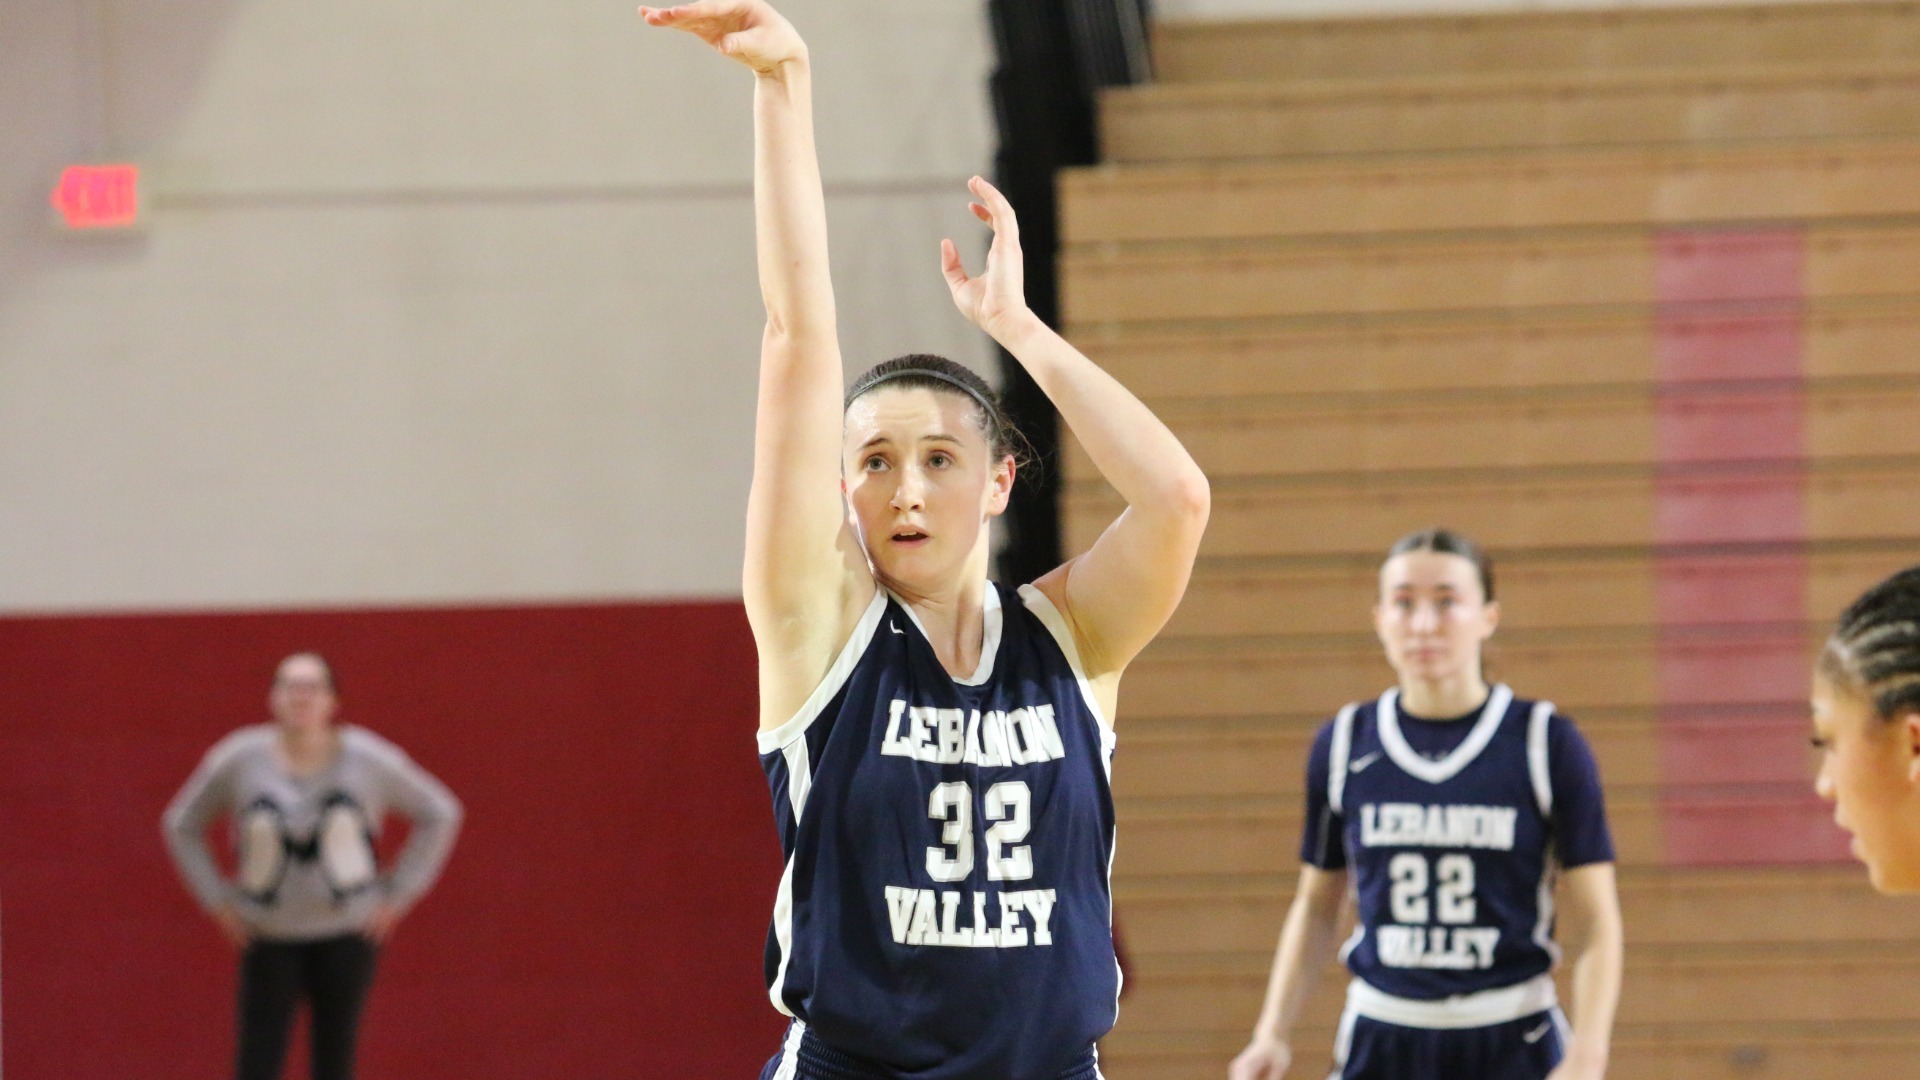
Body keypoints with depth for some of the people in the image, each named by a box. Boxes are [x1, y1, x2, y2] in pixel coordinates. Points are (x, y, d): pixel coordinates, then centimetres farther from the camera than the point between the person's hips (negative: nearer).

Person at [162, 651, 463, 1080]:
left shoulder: (369, 760, -7)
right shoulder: (238, 762, -7)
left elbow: (439, 814, 5)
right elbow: (182, 825, 8)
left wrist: (396, 896, 0)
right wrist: (218, 902, 1)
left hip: (347, 936, 0)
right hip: (270, 939, 0)